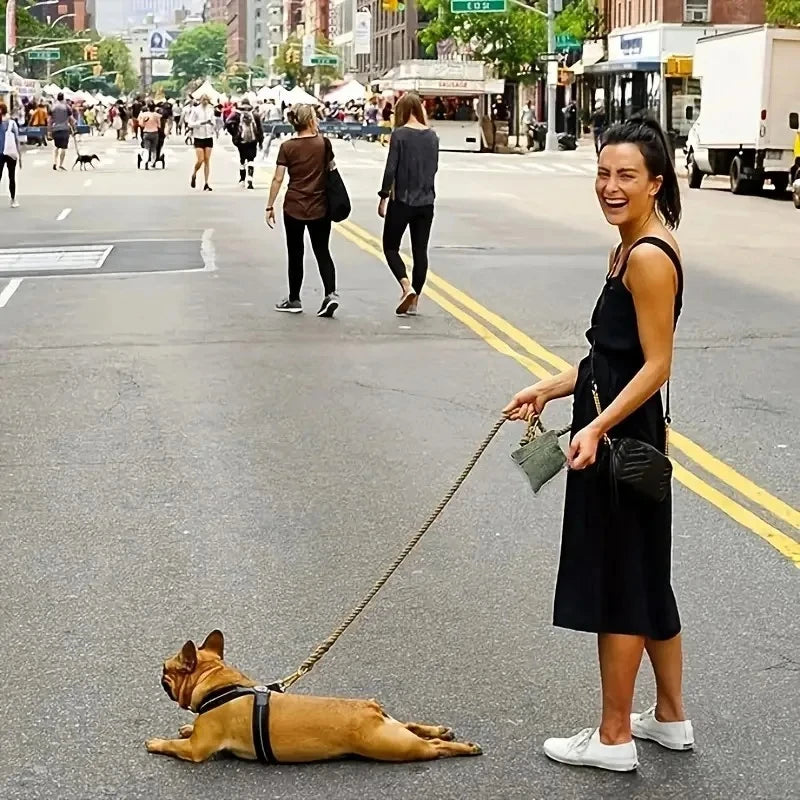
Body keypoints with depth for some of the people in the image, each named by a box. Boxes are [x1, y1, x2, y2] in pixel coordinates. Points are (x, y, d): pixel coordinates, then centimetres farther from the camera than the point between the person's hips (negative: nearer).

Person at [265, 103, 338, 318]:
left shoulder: (287, 147, -6)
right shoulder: (323, 143, -4)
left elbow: (278, 179, -6)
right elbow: (331, 168, 9)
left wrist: (270, 206, -1)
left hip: (293, 208, -1)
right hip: (319, 208, 1)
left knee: (295, 254, 11)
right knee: (322, 252, 8)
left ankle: (294, 300, 19)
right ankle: (330, 293, -10)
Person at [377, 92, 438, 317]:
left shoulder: (400, 134, -11)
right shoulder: (432, 136, 5)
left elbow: (391, 168, -12)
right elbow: (434, 167, 12)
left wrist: (383, 197, -6)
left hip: (402, 200, -5)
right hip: (426, 201, 5)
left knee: (390, 247, 7)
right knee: (420, 250, 10)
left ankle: (407, 287, -14)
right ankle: (414, 300, 12)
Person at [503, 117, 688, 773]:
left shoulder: (649, 257, -19)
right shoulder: (631, 249, 11)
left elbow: (655, 365, -21)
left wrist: (597, 427, -28)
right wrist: (548, 391, 15)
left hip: (622, 439, -10)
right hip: (619, 434, 10)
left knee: (616, 584, 2)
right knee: (645, 578, 19)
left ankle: (613, 739, 15)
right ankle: (671, 718, 33)